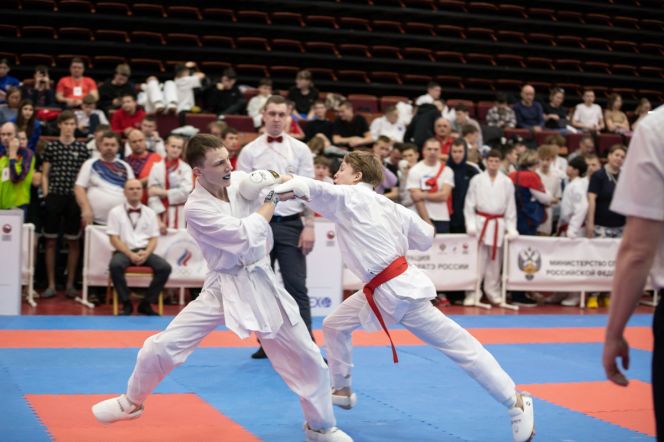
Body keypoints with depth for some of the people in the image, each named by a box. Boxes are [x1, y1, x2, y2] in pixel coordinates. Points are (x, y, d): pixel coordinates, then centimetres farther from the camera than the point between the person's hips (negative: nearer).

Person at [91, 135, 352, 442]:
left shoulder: (240, 180, -7)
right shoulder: (196, 208, -21)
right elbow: (247, 237, -25)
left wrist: (278, 184, -12)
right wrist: (271, 201, -12)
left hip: (261, 282, 4)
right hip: (224, 287, -4)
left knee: (308, 359, 5)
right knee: (161, 348, -8)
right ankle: (132, 402, 21)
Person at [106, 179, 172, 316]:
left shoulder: (149, 213, 13)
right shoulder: (115, 212, 5)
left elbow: (154, 238, 9)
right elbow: (114, 239, -2)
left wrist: (146, 253, -12)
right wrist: (130, 254, -16)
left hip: (144, 252, 3)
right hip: (124, 251, -2)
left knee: (165, 267, -25)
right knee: (115, 265, -37)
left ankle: (146, 303, -11)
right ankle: (126, 304, -19)